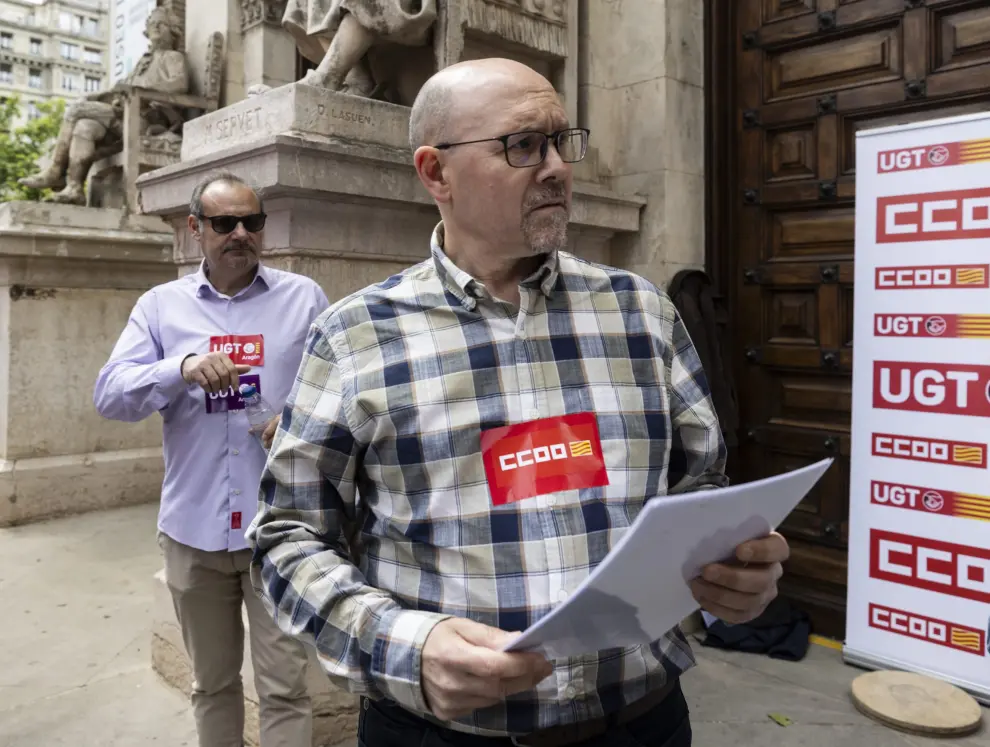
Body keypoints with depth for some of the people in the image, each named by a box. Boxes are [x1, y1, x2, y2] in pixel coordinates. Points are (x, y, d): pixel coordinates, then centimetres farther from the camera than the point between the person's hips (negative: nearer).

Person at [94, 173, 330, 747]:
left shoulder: (304, 298, 3)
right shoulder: (161, 305, 6)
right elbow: (110, 394, -3)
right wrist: (184, 368, -21)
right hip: (193, 527, 2)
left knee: (284, 687, 3)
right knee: (212, 682, 19)